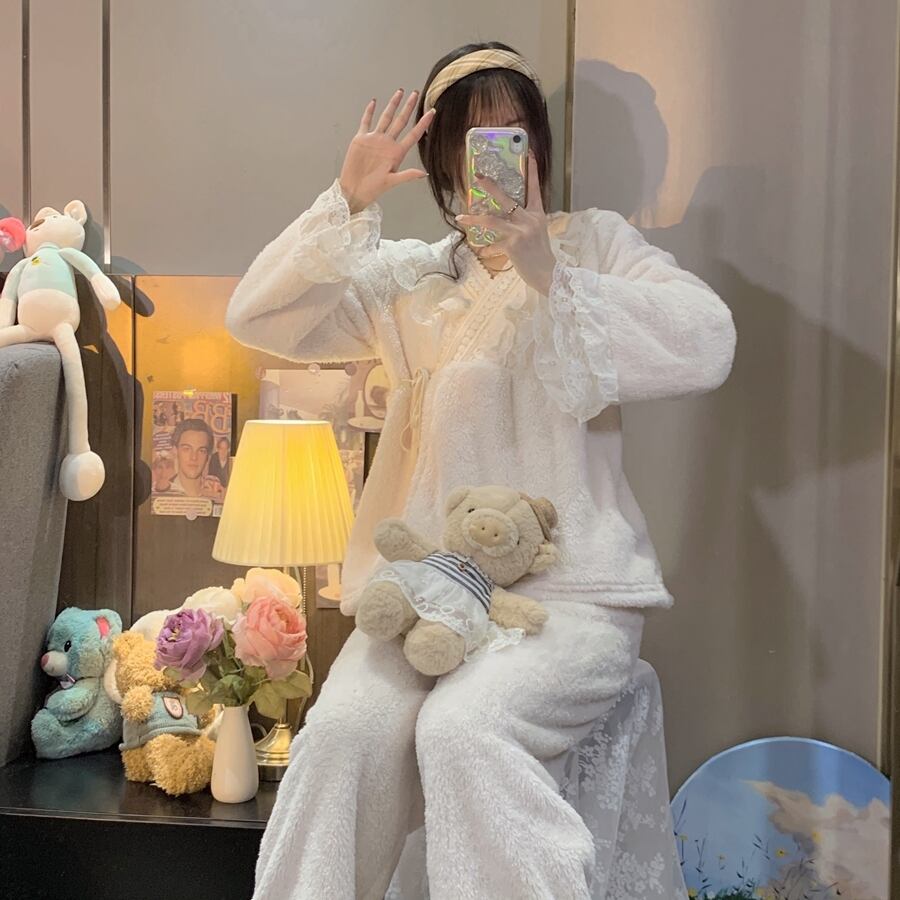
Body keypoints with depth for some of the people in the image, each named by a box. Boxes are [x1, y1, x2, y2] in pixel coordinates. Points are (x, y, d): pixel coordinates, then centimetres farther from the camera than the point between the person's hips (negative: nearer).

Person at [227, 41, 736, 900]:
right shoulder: (405, 276, 15)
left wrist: (550, 273, -19)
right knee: (345, 730, -23)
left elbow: (707, 344, -9)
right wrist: (348, 203, -4)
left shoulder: (594, 240, 8)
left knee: (463, 728, -29)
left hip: (571, 585, -2)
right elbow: (256, 316, 7)